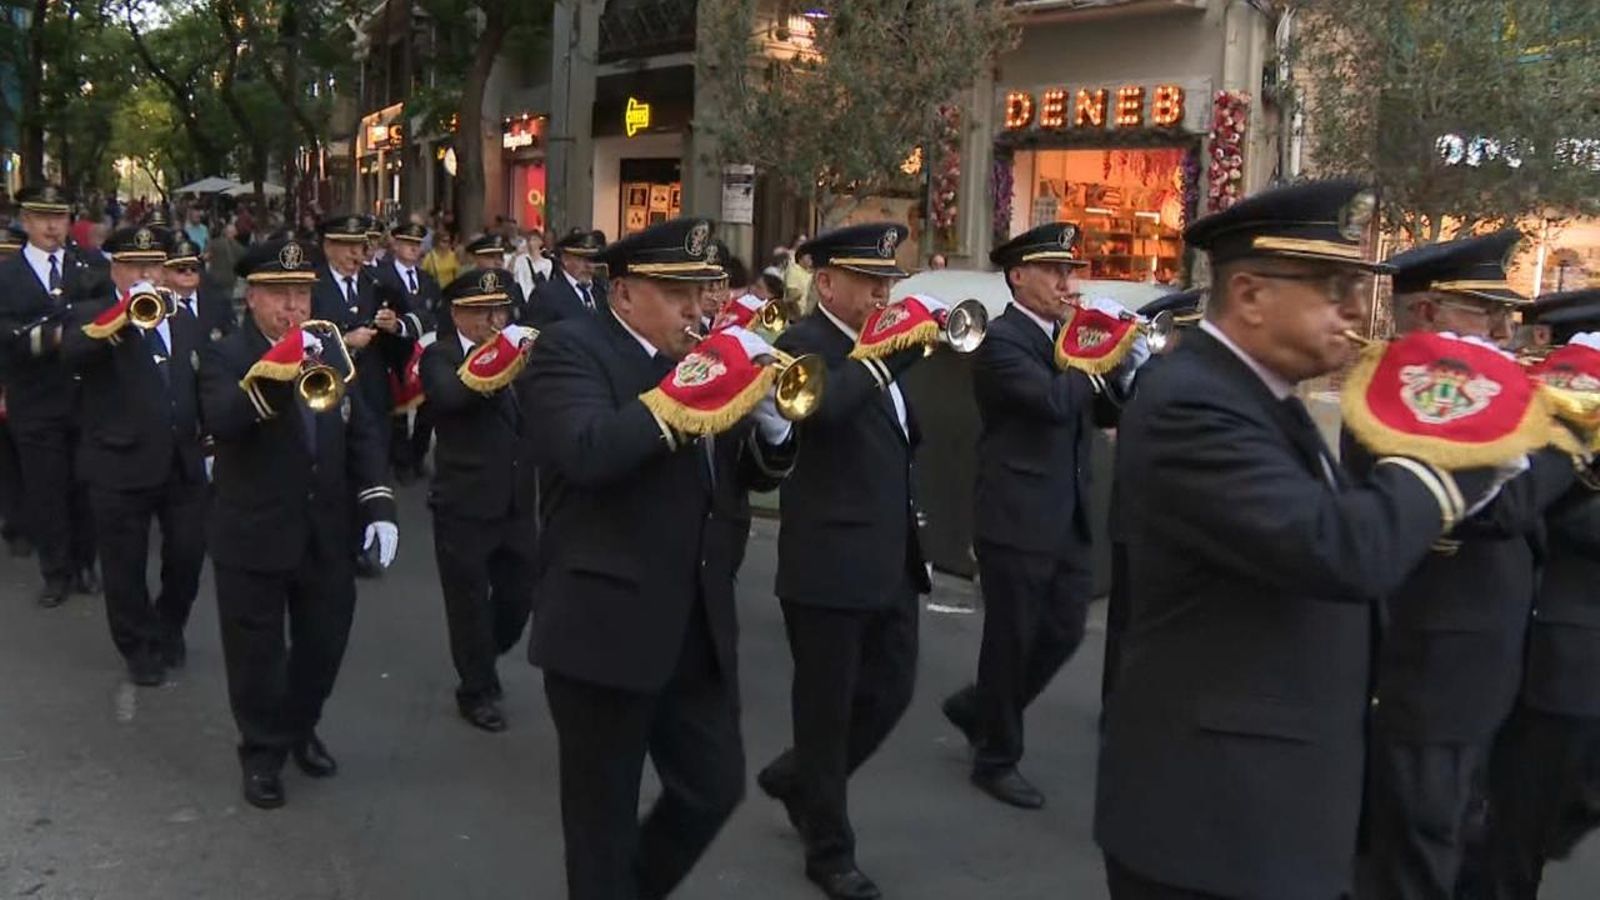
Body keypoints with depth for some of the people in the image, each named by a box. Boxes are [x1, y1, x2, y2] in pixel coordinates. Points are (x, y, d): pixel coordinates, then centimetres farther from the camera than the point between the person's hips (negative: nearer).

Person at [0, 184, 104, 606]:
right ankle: (56, 571, 19)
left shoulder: (87, 270, 7)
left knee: (84, 484, 12)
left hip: (84, 396, 2)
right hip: (35, 403, -2)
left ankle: (84, 564, 26)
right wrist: (54, 336, -28)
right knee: (44, 489, 5)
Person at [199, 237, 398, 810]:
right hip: (253, 537, -4)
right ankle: (262, 752, 25)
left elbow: (365, 433, 6)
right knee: (257, 652, 7)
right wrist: (276, 372, -40)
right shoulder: (225, 357, -7)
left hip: (326, 536, 5)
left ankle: (300, 730, 38)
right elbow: (221, 420, -27)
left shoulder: (332, 355, 8)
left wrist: (378, 505, -5)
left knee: (324, 642, 15)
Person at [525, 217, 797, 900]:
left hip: (698, 627, 7)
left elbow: (752, 474, 13)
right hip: (607, 626, -7)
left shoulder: (695, 358, 11)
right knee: (604, 816, 8)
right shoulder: (571, 348, -9)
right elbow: (587, 452, -28)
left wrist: (770, 423, -8)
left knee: (717, 788, 14)